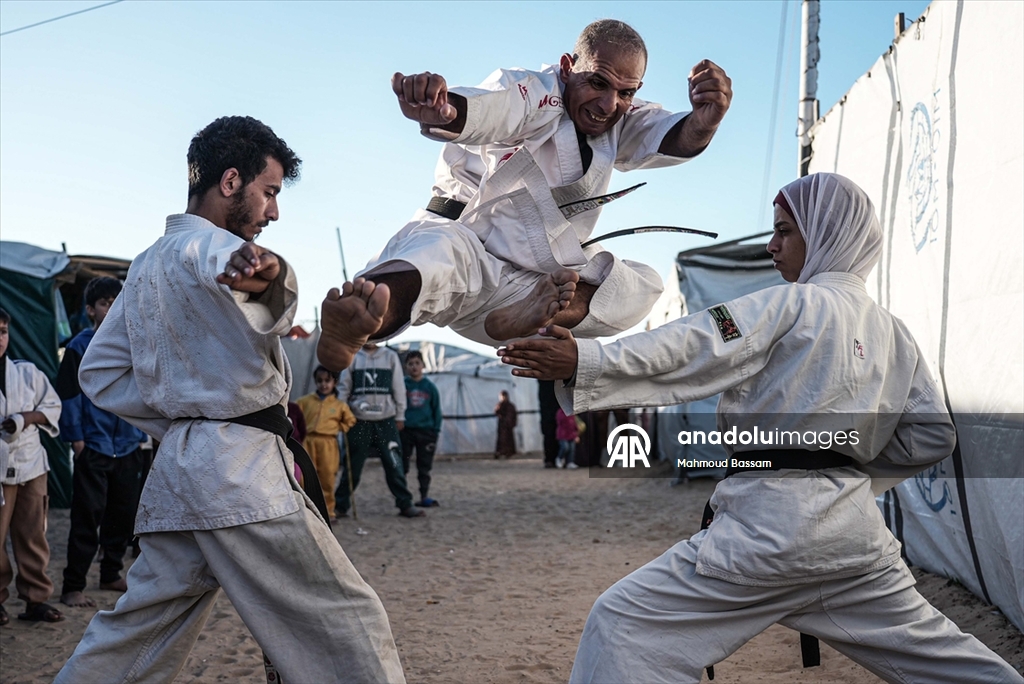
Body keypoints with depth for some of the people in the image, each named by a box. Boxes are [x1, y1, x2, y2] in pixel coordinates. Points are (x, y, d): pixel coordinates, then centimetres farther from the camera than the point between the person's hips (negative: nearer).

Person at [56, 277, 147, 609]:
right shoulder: (80, 346, -4)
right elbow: (69, 395, -6)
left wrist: (141, 433, 8)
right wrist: (76, 438, -10)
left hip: (128, 445, 5)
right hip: (94, 446, -5)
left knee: (123, 513, 12)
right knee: (87, 517, -4)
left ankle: (111, 574, 27)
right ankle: (72, 586, 3)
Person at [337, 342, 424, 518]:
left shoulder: (390, 357, 6)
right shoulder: (352, 358, 5)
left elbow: (399, 387, 7)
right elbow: (345, 388, 6)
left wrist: (400, 416, 5)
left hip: (386, 419, 0)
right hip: (359, 420, 0)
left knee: (394, 464, 0)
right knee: (352, 465, 4)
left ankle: (405, 504, 6)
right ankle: (341, 505, 12)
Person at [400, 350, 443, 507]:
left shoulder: (430, 386, 3)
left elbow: (436, 410, 7)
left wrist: (436, 430, 2)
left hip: (426, 430, 2)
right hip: (405, 430, -1)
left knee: (424, 467, 7)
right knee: (402, 465, 2)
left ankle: (424, 497, 14)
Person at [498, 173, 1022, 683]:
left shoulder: (792, 304, -5)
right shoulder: (894, 334, 16)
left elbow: (692, 352, -16)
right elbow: (931, 435, 17)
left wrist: (584, 362, -22)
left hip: (773, 522, -8)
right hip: (855, 526, 8)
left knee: (626, 622, -4)